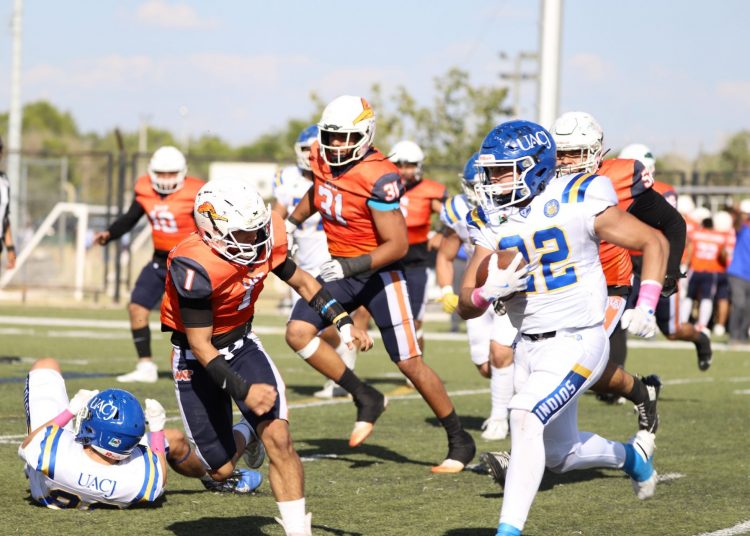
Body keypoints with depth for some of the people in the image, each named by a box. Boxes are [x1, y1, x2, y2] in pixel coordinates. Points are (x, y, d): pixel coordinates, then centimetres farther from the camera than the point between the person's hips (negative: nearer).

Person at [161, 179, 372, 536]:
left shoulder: (266, 240, -15)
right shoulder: (195, 267, -33)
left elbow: (299, 280, 6)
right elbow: (201, 346, -27)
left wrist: (343, 323, -2)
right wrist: (243, 391, -33)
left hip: (242, 344, 4)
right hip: (198, 360, -4)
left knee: (278, 438, -16)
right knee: (221, 470, 2)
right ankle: (244, 431, 37)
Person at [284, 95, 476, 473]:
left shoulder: (378, 178, -25)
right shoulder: (322, 158, -3)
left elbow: (397, 244, -26)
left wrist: (353, 266, -35)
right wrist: (293, 221, 29)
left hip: (379, 272, -7)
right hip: (341, 269, 7)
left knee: (409, 362, -4)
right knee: (298, 332, -12)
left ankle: (459, 441, 11)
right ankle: (366, 399, 3)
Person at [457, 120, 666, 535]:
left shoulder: (578, 204, -13)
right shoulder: (493, 223, 1)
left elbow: (654, 242, -3)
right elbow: (465, 306, 0)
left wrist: (646, 306, -14)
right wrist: (488, 292, -23)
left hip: (577, 342, -7)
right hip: (529, 348, 7)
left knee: (525, 420, -26)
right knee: (559, 455, 19)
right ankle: (630, 456, 50)